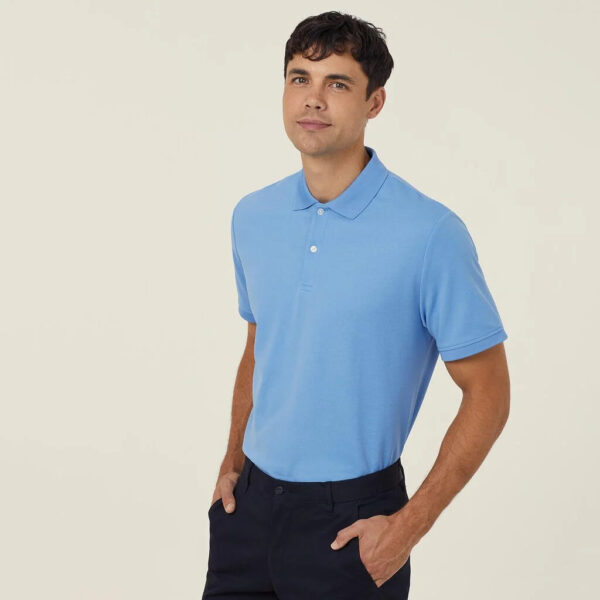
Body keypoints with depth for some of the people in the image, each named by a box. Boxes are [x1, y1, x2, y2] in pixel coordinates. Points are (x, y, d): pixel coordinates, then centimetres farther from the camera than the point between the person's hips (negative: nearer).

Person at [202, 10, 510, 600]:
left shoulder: (430, 233, -15)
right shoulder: (252, 217, 3)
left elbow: (487, 394, -11)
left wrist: (409, 526, -13)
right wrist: (233, 462, 7)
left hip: (351, 515, -4)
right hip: (251, 502, 5)